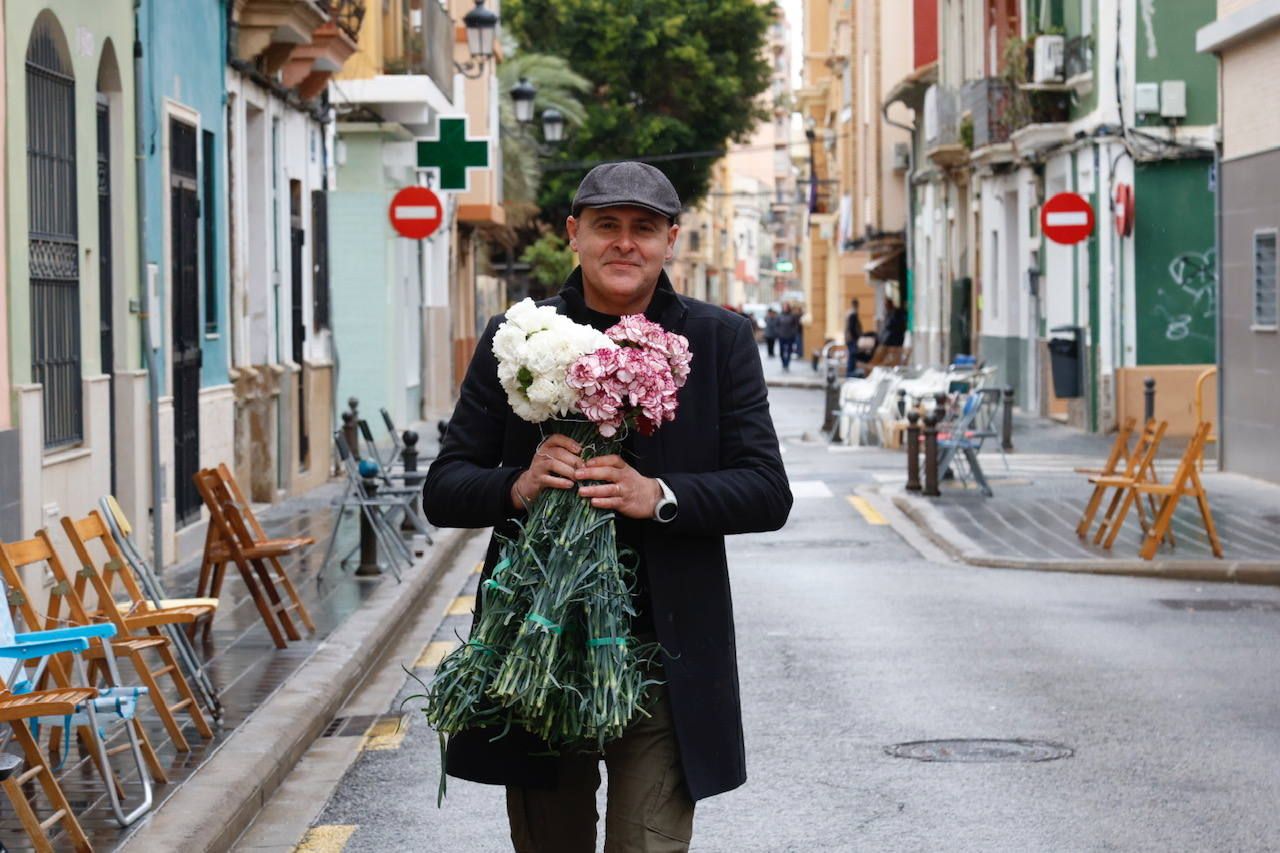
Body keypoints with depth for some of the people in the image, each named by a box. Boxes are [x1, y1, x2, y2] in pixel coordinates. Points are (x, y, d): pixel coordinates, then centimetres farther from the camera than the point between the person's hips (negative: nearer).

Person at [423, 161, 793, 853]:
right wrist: (519, 486, -17)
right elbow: (442, 490, 5)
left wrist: (658, 496, -18)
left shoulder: (720, 340, 5)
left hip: (662, 660, -1)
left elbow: (769, 494, -1)